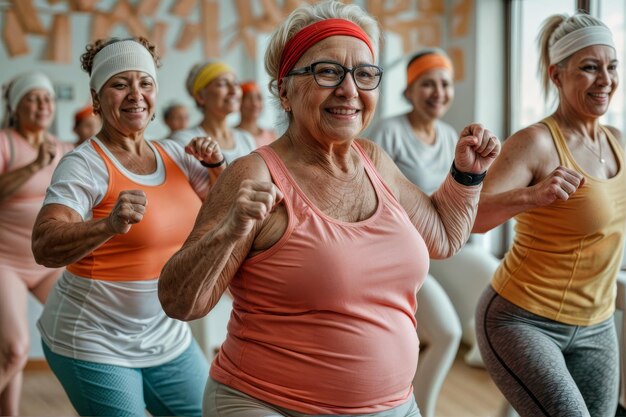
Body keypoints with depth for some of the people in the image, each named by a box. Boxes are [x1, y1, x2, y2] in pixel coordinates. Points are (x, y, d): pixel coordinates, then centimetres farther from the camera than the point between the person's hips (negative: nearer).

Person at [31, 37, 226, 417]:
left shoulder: (173, 155, 4)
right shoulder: (85, 165, -15)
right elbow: (45, 248, -28)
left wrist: (217, 165, -7)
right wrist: (110, 225, -46)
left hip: (168, 339, 6)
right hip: (96, 346, -6)